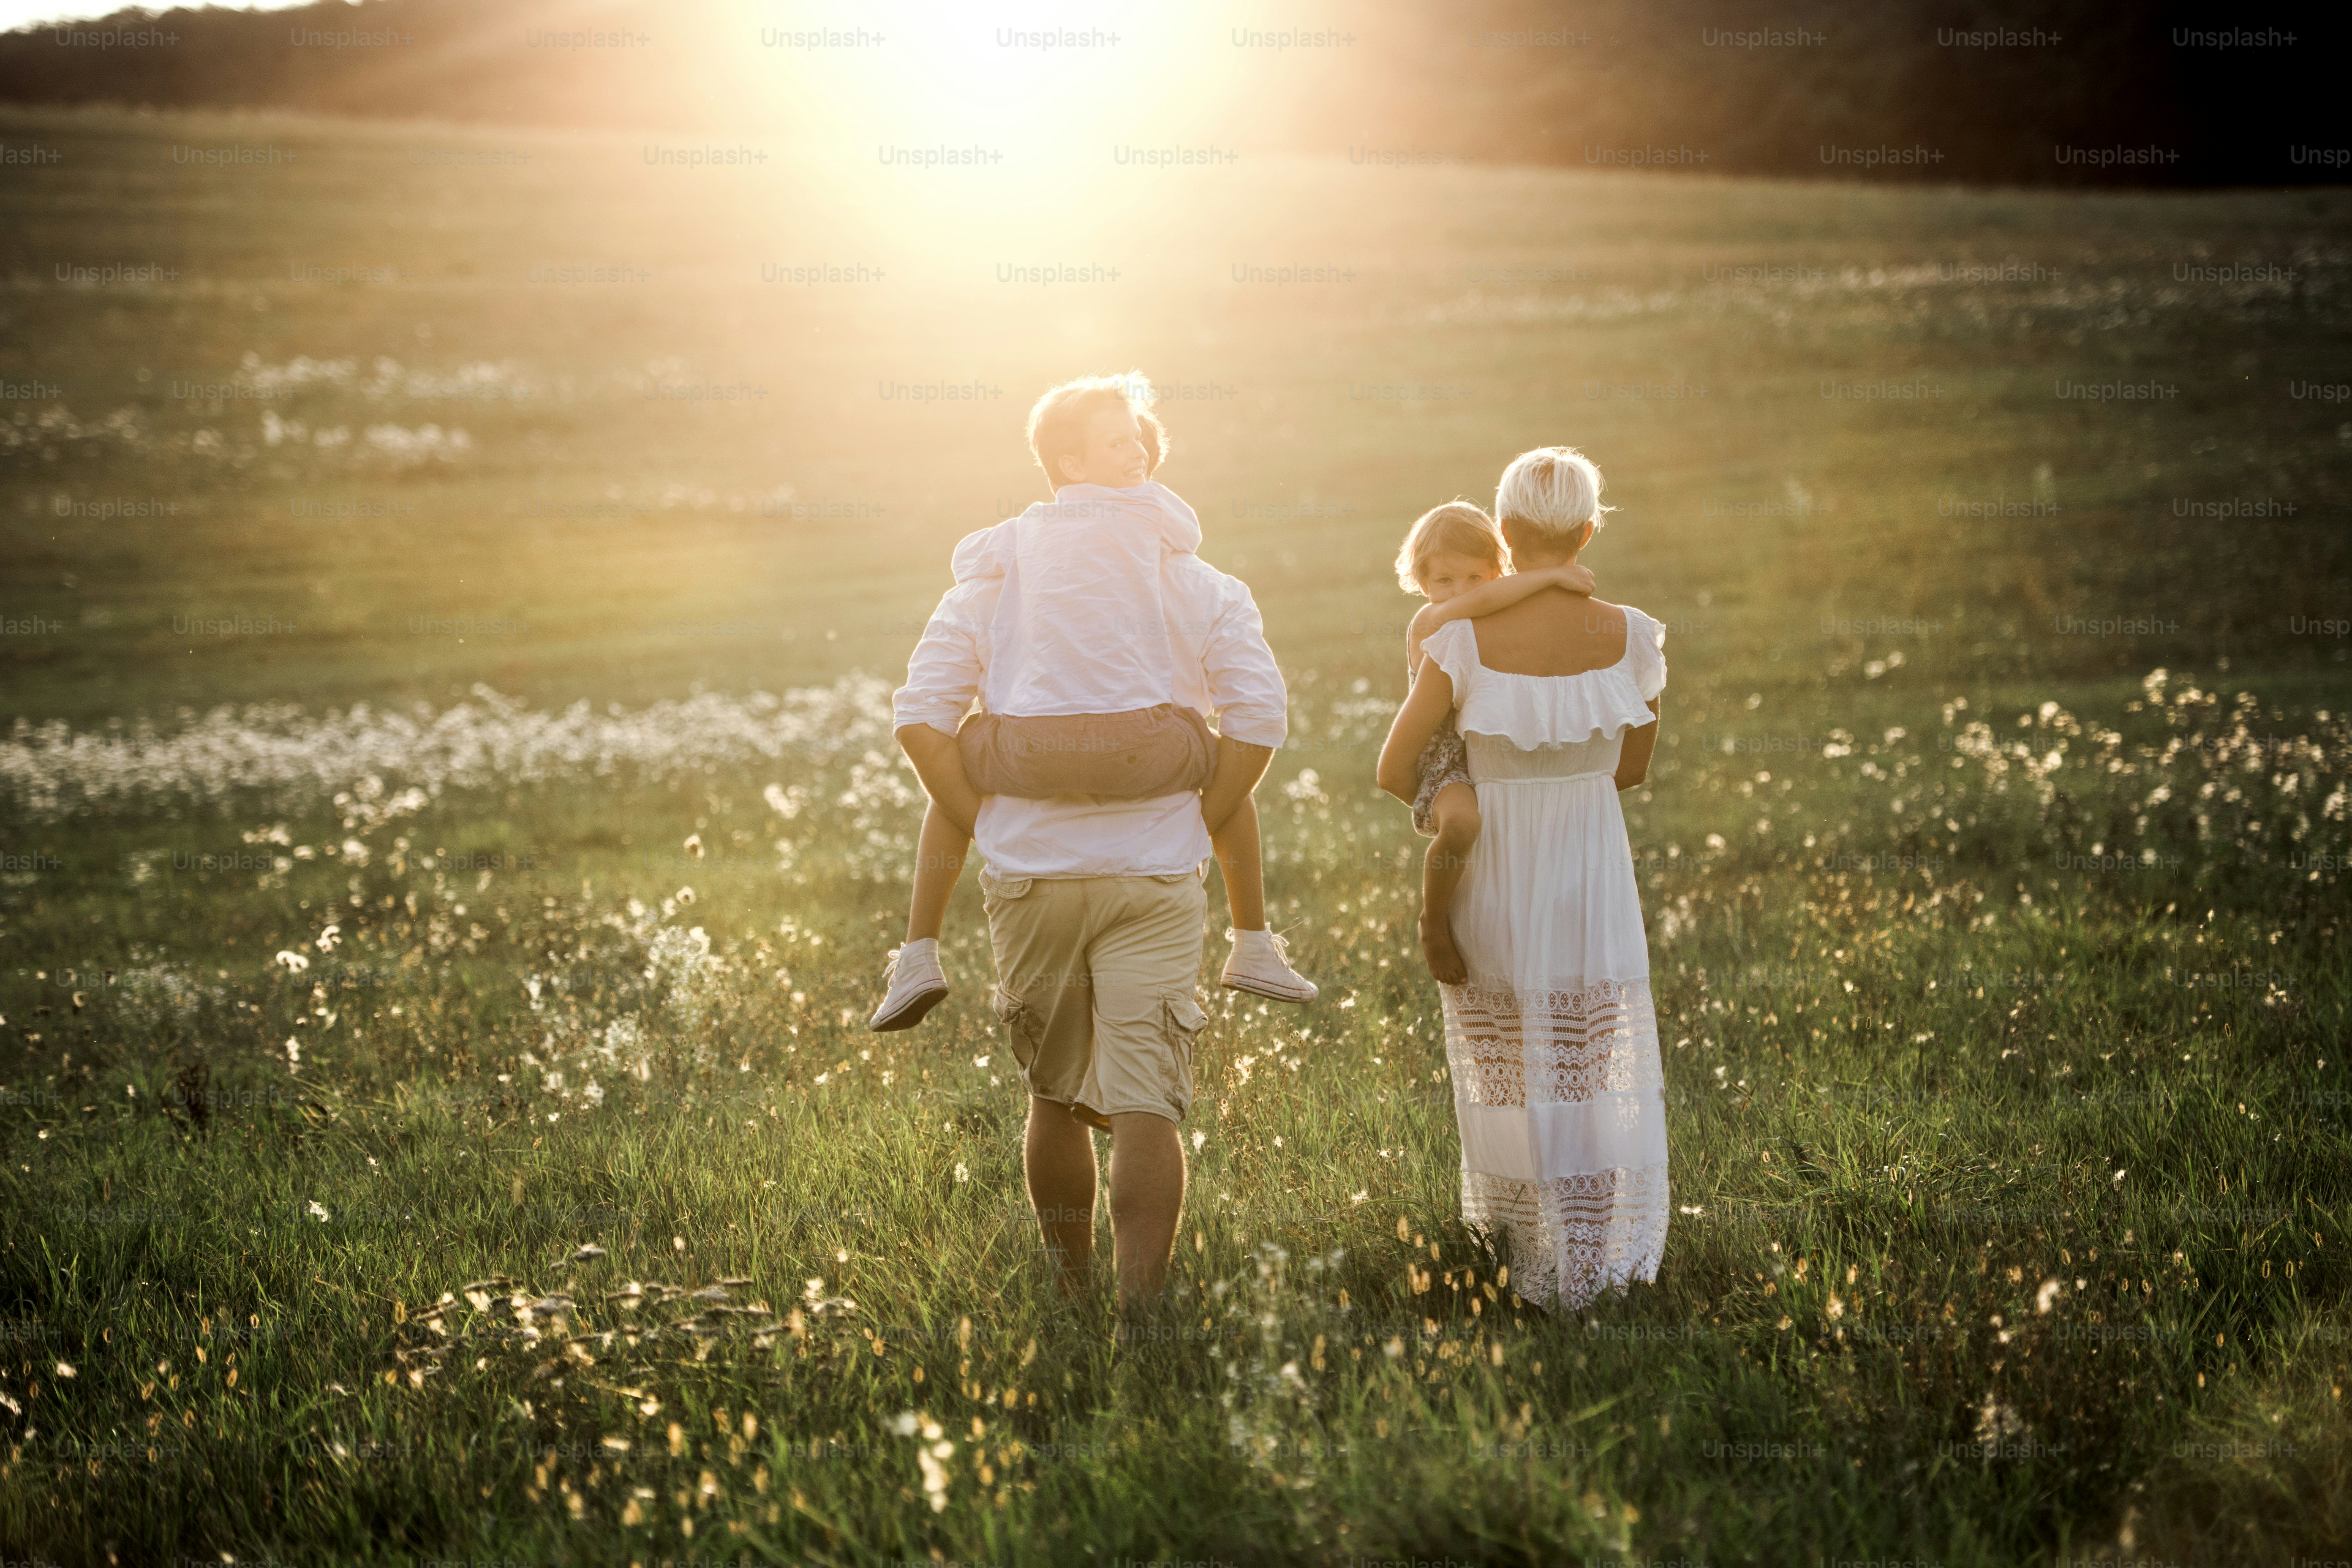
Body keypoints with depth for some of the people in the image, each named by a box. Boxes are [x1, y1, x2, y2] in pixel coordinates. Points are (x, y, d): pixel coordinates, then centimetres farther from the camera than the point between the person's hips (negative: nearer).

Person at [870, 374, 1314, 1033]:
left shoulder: (1026, 529, 16)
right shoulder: (1149, 505, 6)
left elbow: (965, 559, 37)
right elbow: (1189, 539, 28)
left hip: (1032, 749, 2)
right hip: (1136, 746, -2)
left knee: (952, 763, 34)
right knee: (1227, 758, 30)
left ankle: (919, 955, 26)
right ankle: (1254, 948, 34)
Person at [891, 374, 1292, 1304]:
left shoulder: (989, 586, 4)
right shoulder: (1206, 592, 0)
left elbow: (920, 719, -4)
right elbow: (1260, 721, -10)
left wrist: (986, 825, 2)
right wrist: (1199, 827, 0)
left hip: (1027, 877, 2)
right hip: (1156, 879, -2)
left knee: (1055, 1098, 16)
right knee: (1145, 1102, -2)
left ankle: (1069, 1298, 27)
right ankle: (1140, 1306, -9)